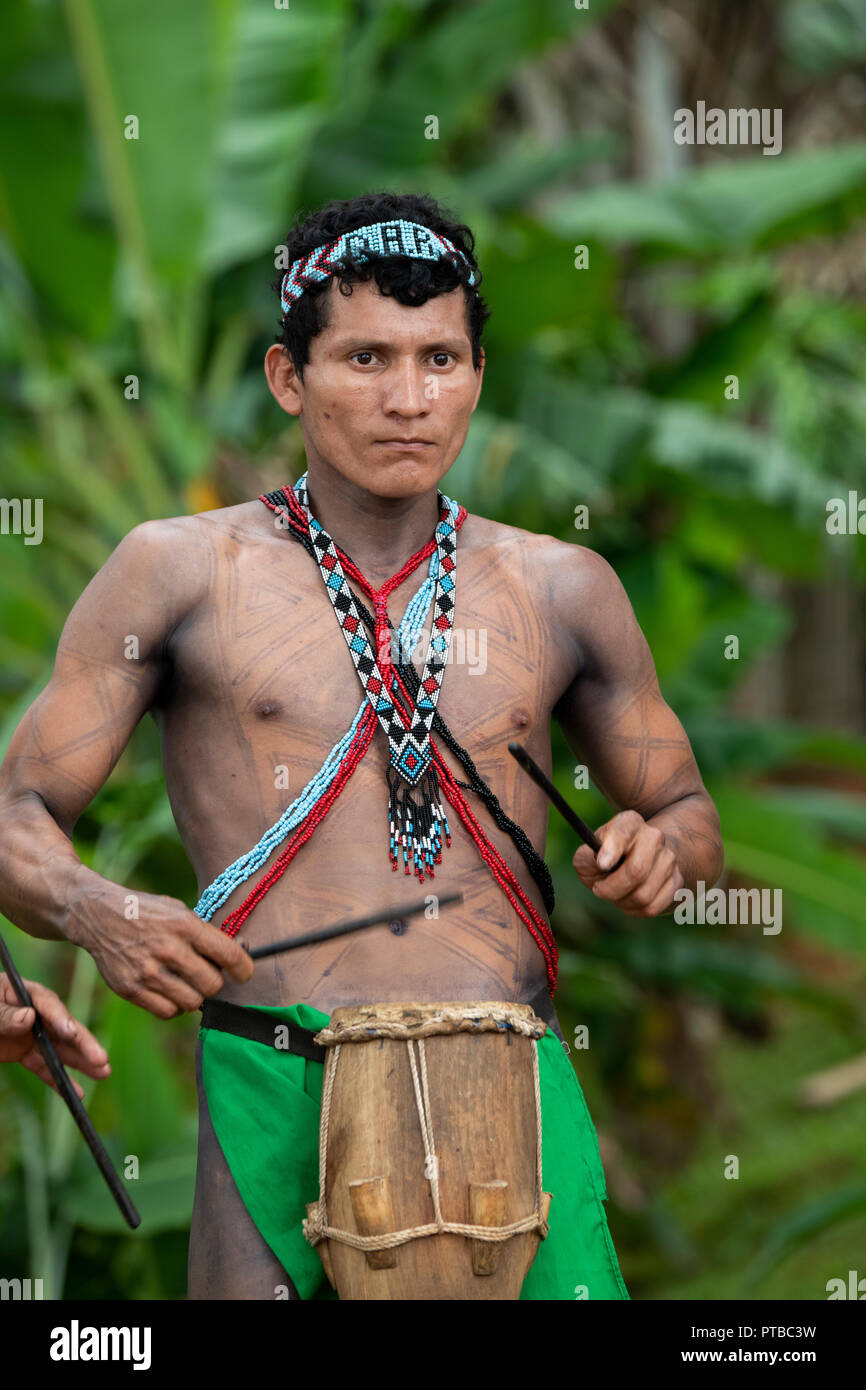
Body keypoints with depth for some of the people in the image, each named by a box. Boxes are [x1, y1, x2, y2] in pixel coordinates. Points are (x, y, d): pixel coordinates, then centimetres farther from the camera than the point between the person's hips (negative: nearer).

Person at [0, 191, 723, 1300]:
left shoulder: (560, 591, 14)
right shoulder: (180, 574, 7)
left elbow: (687, 812, 25)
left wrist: (661, 851, 0)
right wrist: (99, 914, -17)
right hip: (275, 1084, -2)